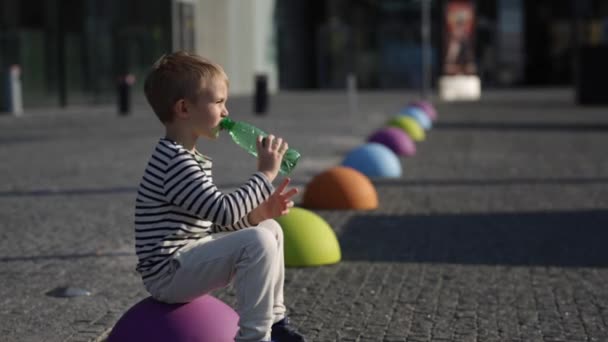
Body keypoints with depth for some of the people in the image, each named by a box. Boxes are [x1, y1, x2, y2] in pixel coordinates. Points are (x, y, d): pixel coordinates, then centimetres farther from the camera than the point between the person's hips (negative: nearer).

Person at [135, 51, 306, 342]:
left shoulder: (187, 157, 13)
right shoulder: (176, 162, -21)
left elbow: (214, 221, 15)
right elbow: (223, 211, -27)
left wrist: (258, 212, 0)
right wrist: (265, 174, -18)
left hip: (186, 259, 11)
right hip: (169, 272, -11)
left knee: (270, 229, 18)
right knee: (258, 242, -26)